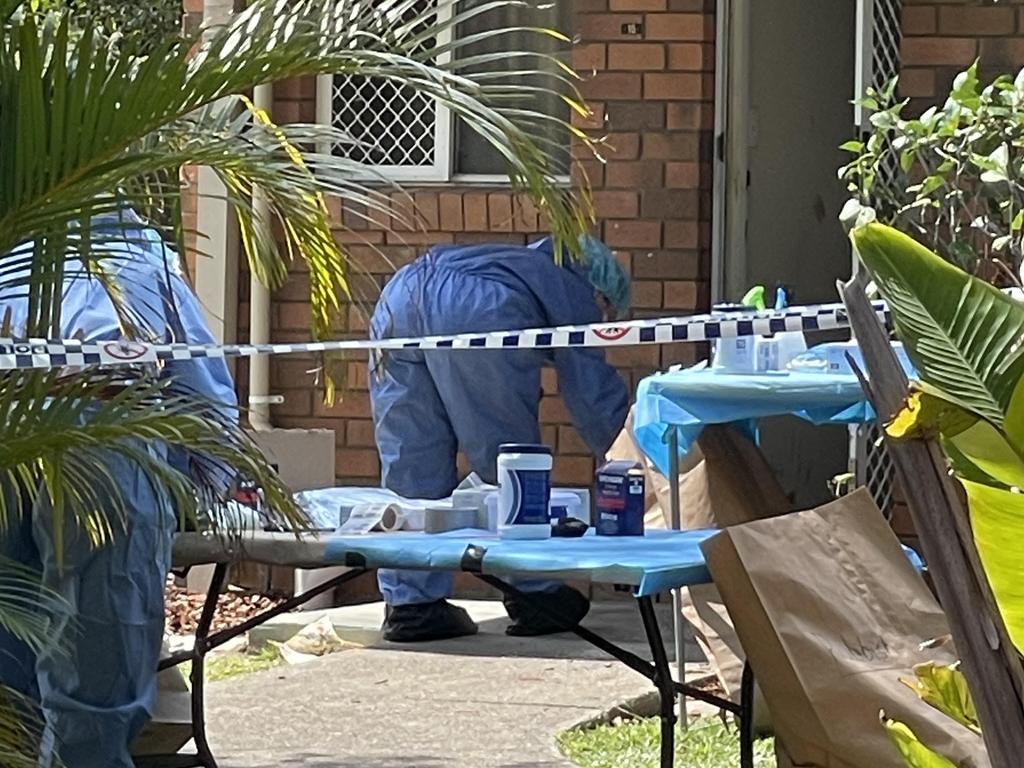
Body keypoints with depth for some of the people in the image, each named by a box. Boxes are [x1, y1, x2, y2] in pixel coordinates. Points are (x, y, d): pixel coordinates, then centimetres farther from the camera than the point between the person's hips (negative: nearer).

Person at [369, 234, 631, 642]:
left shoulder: (532, 266, 42)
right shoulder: (577, 295, 23)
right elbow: (593, 394, 18)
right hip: (476, 313, -7)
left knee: (410, 457, 10)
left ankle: (410, 604, 10)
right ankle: (535, 596, 14)